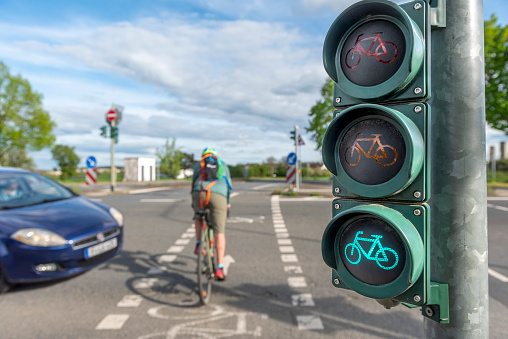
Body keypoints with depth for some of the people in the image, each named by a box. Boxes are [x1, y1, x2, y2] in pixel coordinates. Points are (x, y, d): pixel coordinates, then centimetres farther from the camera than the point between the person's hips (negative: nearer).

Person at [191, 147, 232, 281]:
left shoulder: (198, 165, 31)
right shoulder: (223, 164, 30)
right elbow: (228, 184, 36)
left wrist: (193, 204, 44)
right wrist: (228, 202, 49)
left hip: (199, 194, 1)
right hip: (218, 195, -1)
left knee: (198, 217, 34)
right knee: (219, 233, 3)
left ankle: (198, 244, 18)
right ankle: (220, 268, 0)